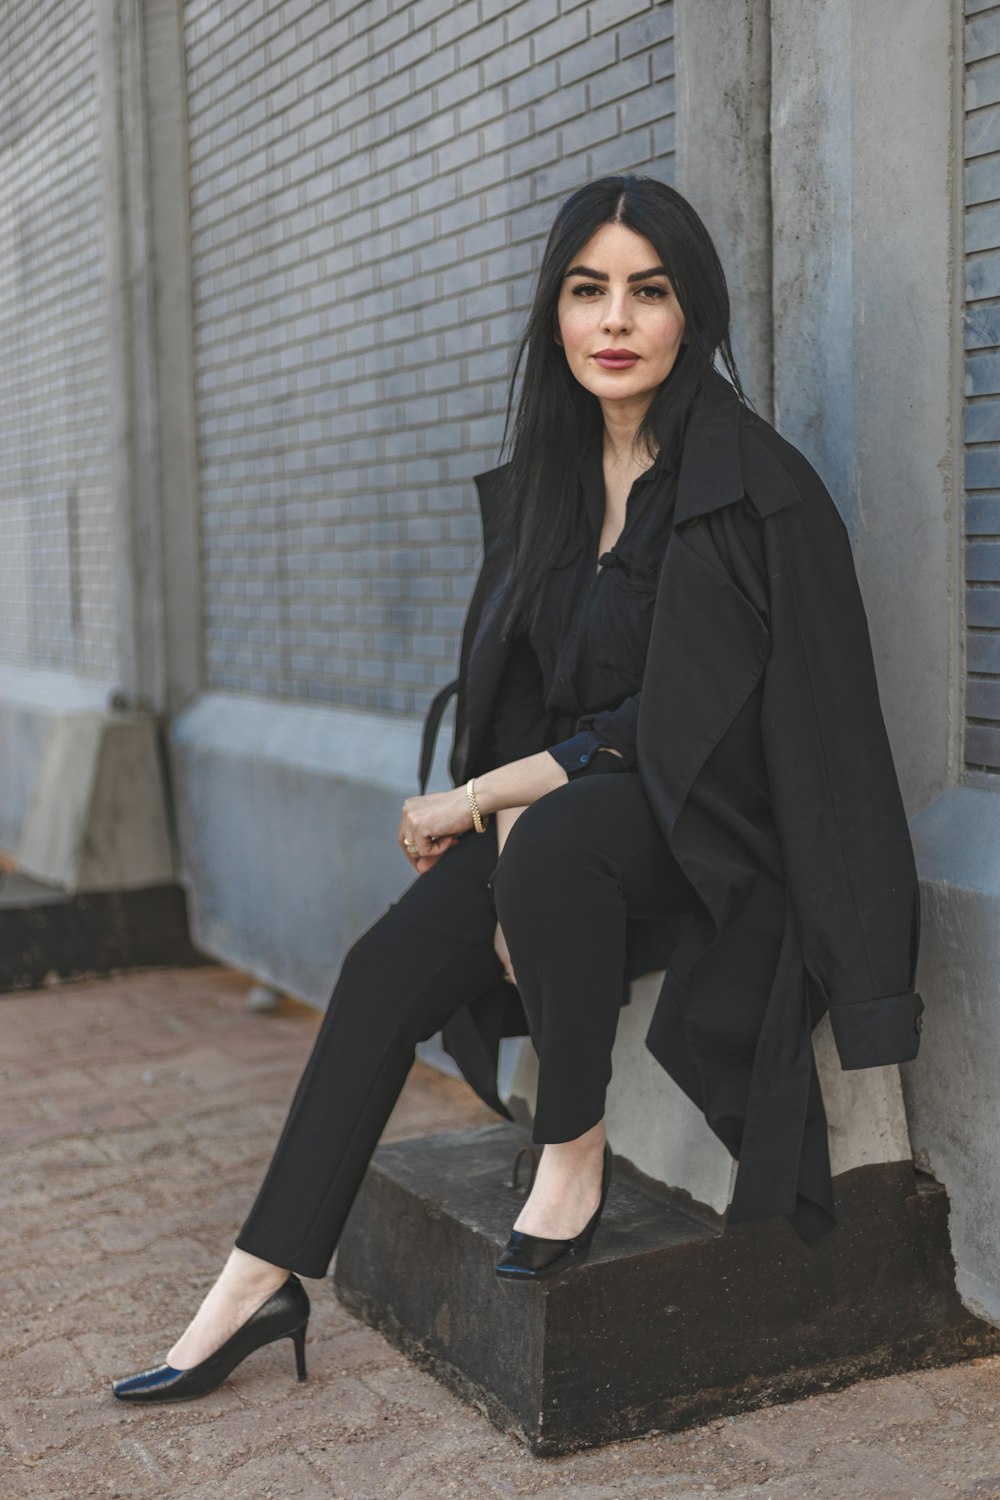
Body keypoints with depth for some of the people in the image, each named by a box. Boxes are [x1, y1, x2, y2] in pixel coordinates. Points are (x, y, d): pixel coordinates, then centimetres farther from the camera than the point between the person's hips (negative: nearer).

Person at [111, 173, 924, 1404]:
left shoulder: (751, 485, -14)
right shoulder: (547, 478, 7)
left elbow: (680, 724, -19)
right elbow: (516, 689, 8)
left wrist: (486, 798, -16)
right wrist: (499, 815, -10)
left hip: (711, 822, -6)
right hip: (562, 811, 6)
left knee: (553, 840, -36)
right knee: (387, 966, -14)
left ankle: (575, 1152, -15)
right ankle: (261, 1284, -7)